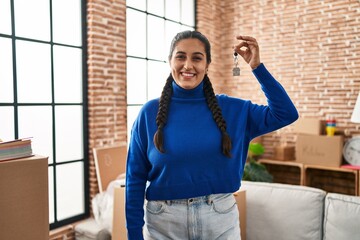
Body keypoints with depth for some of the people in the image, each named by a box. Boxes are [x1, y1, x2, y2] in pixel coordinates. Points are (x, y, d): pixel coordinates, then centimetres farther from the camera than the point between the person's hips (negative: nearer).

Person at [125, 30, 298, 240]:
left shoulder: (230, 108, -2)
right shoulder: (150, 112, -6)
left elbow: (286, 114, -2)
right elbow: (136, 177, -3)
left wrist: (257, 66, -7)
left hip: (220, 219, 1)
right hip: (163, 222, -1)